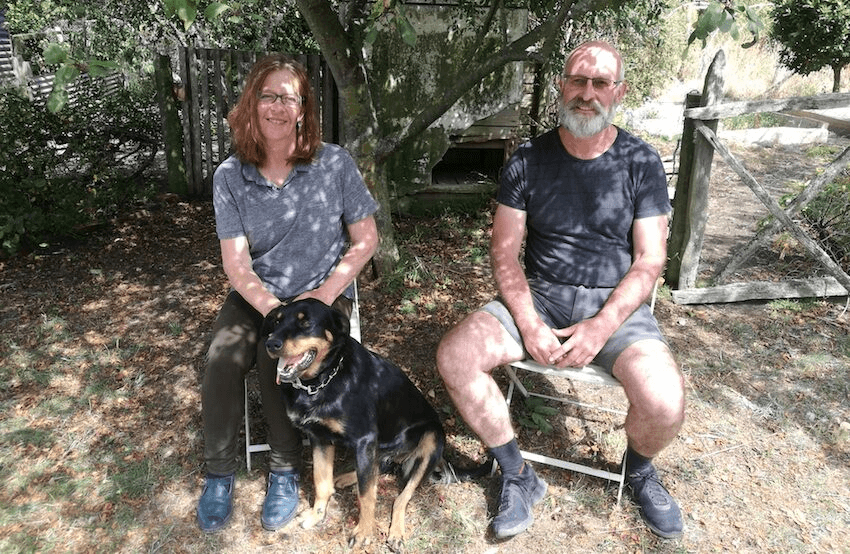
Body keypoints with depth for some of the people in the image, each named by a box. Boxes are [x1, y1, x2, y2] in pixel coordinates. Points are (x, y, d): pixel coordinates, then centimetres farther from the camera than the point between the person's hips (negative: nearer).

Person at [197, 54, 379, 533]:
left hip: (322, 293, -2)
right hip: (256, 296, 2)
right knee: (223, 358, -24)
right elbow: (236, 262, -6)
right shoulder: (231, 177, -2)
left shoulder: (334, 163, -7)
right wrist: (274, 311, -23)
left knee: (277, 356, -28)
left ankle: (286, 470, -4)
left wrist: (323, 296, -15)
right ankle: (219, 474, 0)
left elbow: (366, 241, -3)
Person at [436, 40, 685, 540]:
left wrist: (603, 326, -18)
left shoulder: (642, 163, -1)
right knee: (455, 356, -22)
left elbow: (650, 261, -3)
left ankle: (639, 469, 12)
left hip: (615, 304, -1)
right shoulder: (528, 161, 2)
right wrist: (528, 322, -15)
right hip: (539, 296, 2)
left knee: (664, 403, -28)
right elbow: (505, 252, 1)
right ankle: (519, 477, 0)